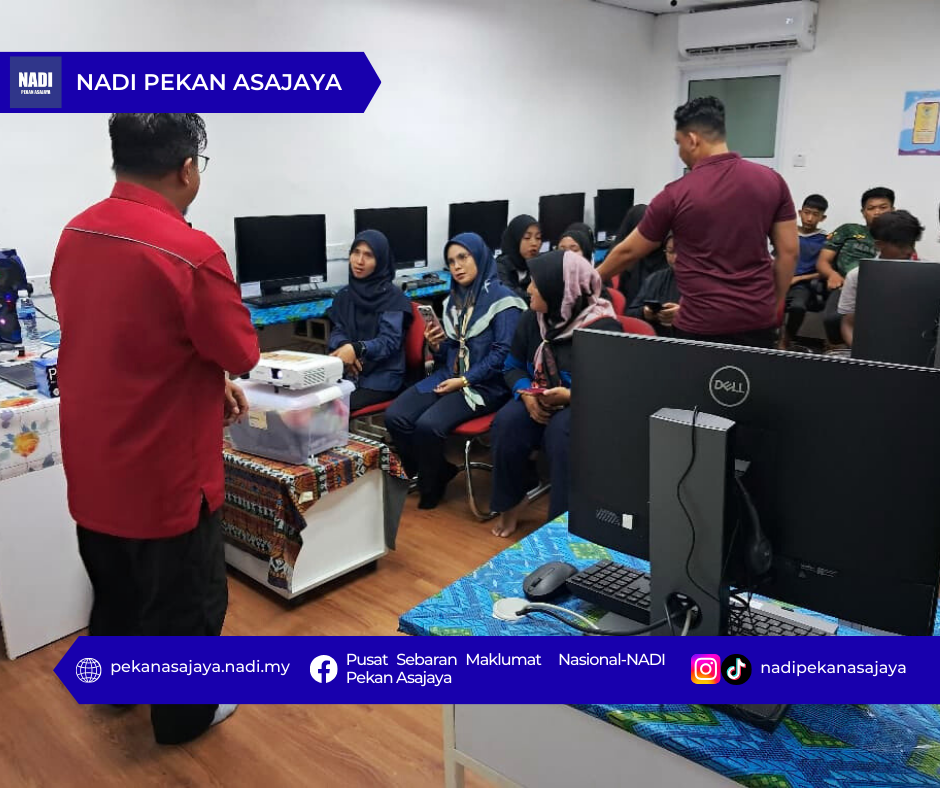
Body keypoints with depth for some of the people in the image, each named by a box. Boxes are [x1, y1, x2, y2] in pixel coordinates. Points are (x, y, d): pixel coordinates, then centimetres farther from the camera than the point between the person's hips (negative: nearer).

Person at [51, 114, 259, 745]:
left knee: (114, 583, 28)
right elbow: (241, 354, -16)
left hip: (91, 461, 8)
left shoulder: (75, 235, -1)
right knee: (185, 600, 15)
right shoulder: (190, 252, -26)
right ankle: (183, 714, 35)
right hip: (163, 471, -7)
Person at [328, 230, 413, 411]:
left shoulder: (393, 297, -6)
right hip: (349, 373, 5)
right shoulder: (344, 295, 11)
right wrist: (344, 346, -16)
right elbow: (337, 331, 9)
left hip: (382, 377, -5)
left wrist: (357, 349, -31)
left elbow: (390, 340, -13)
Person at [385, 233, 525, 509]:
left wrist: (464, 381, -17)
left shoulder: (502, 299, -8)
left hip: (484, 385, -7)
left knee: (428, 425, -29)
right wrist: (436, 345, -4)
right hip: (448, 376, 7)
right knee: (394, 417, -15)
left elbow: (502, 354, -14)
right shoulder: (453, 299, 15)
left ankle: (431, 487, 1)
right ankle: (435, 471, 6)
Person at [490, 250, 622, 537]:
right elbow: (513, 367, 10)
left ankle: (564, 519, -20)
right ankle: (512, 500, -3)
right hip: (539, 402, 5)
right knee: (507, 422, -26)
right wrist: (526, 393, -13)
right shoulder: (532, 319, 1)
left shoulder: (603, 327, -17)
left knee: (561, 431, -37)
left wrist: (570, 396, -29)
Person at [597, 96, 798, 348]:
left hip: (703, 325, -4)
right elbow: (789, 252, 4)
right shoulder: (772, 181, 2)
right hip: (758, 321, 4)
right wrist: (773, 307, 13)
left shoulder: (677, 195, -7)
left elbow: (628, 252, 3)